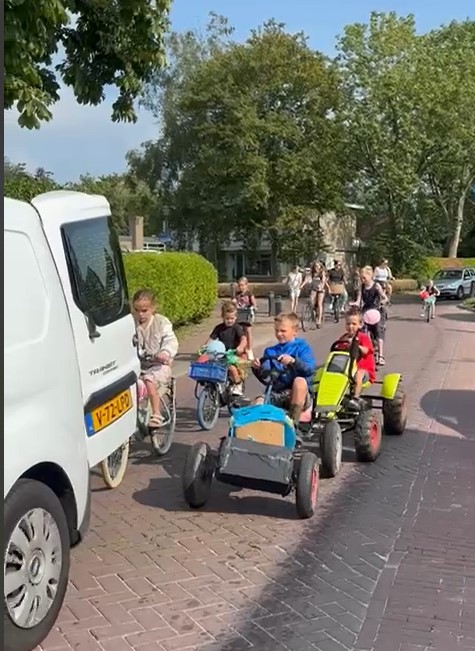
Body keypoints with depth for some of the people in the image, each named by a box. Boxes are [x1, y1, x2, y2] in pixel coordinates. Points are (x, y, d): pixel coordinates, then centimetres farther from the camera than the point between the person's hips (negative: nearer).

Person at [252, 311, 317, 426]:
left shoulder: (302, 346, 2)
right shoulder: (271, 351, 14)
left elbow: (310, 368, -16)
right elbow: (264, 375, 3)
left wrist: (293, 361, -34)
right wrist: (258, 369, -19)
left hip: (299, 394, -2)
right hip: (277, 393, 2)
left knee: (300, 381, -35)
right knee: (259, 402, -27)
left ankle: (293, 422, -24)